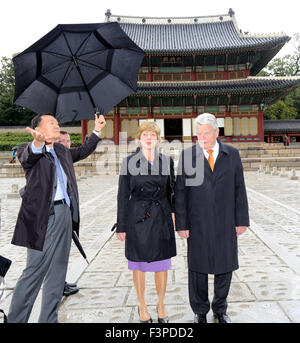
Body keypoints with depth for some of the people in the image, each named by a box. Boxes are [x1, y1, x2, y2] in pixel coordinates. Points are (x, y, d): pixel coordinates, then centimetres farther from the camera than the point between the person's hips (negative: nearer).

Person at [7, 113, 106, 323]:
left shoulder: (62, 151, 17)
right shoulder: (29, 150, -4)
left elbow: (83, 152, 32)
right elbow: (28, 156, -27)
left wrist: (97, 131, 30)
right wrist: (38, 143, -49)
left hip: (65, 215, 7)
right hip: (44, 216, -7)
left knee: (57, 273, 13)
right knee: (35, 272, -1)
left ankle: (49, 319, 27)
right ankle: (15, 319, 16)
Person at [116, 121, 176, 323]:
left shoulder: (168, 161, 2)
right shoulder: (129, 162, -3)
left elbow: (171, 191, 9)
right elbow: (123, 196, -2)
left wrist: (174, 216, 6)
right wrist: (121, 226, -2)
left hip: (161, 219, 2)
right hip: (137, 218, -1)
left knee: (162, 264, 11)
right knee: (139, 264, 11)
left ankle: (161, 306, 33)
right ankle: (142, 307, 32)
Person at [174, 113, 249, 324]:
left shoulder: (232, 154, 3)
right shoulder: (187, 155, -3)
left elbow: (239, 189, 4)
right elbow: (180, 192, -3)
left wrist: (242, 220, 2)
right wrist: (181, 224, -6)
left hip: (226, 223, 2)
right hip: (198, 225, -1)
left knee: (225, 267, 13)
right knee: (198, 269, 10)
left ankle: (220, 310, 37)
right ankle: (200, 312, 32)